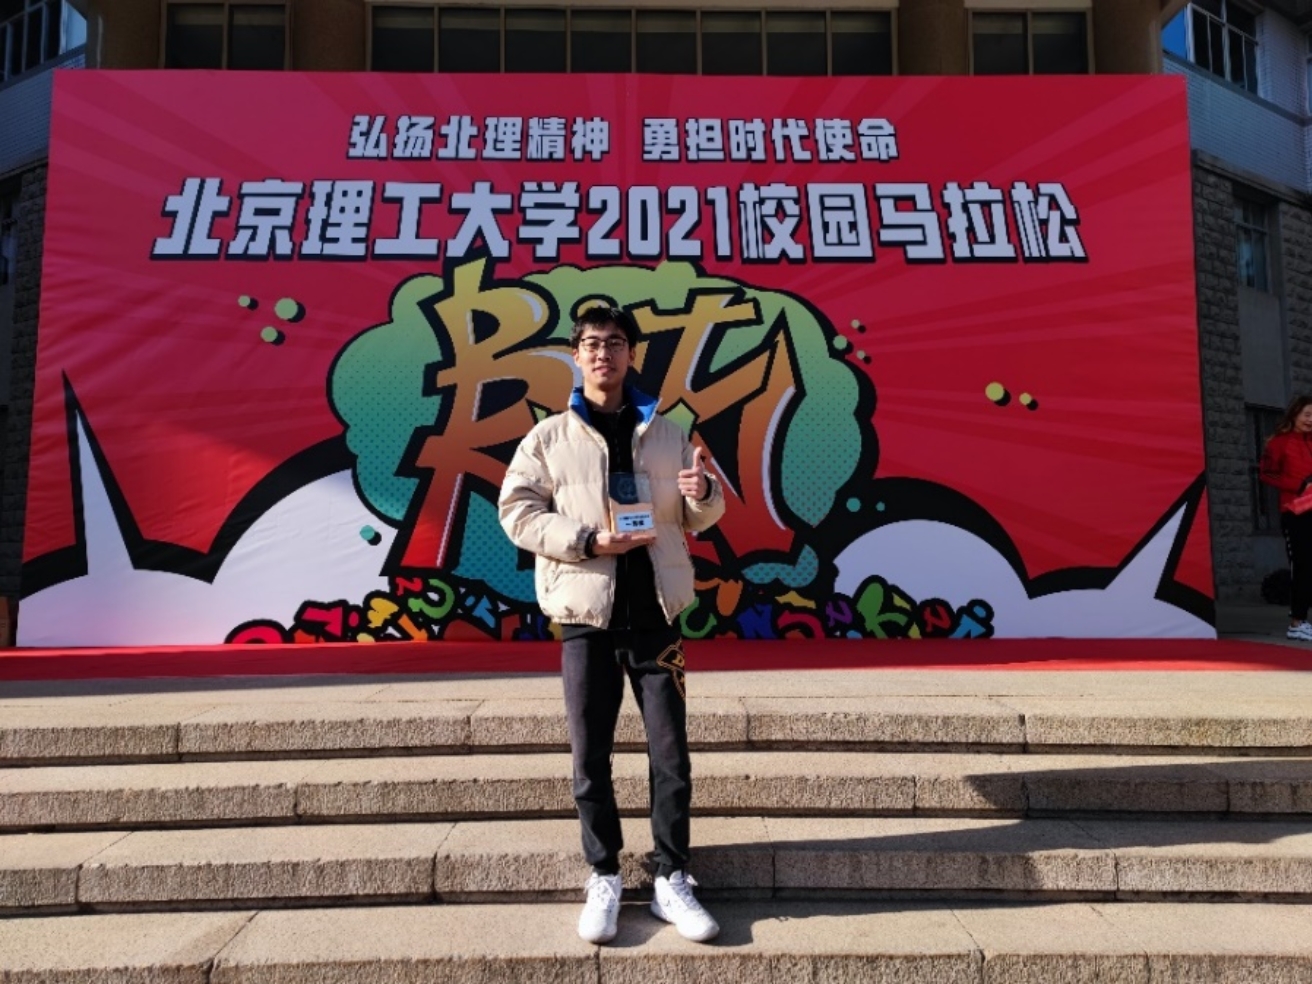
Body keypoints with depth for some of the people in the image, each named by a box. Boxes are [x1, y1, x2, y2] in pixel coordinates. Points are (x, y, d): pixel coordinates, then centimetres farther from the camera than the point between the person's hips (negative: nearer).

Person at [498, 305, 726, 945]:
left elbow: (697, 521, 14)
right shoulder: (549, 436, 4)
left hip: (655, 613, 1)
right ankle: (604, 879, 23)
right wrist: (589, 540, -15)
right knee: (590, 756, 6)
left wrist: (703, 495, -11)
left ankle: (672, 881, 20)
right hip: (586, 616, -1)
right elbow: (516, 511, -3)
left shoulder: (666, 434, 9)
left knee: (670, 753, 4)